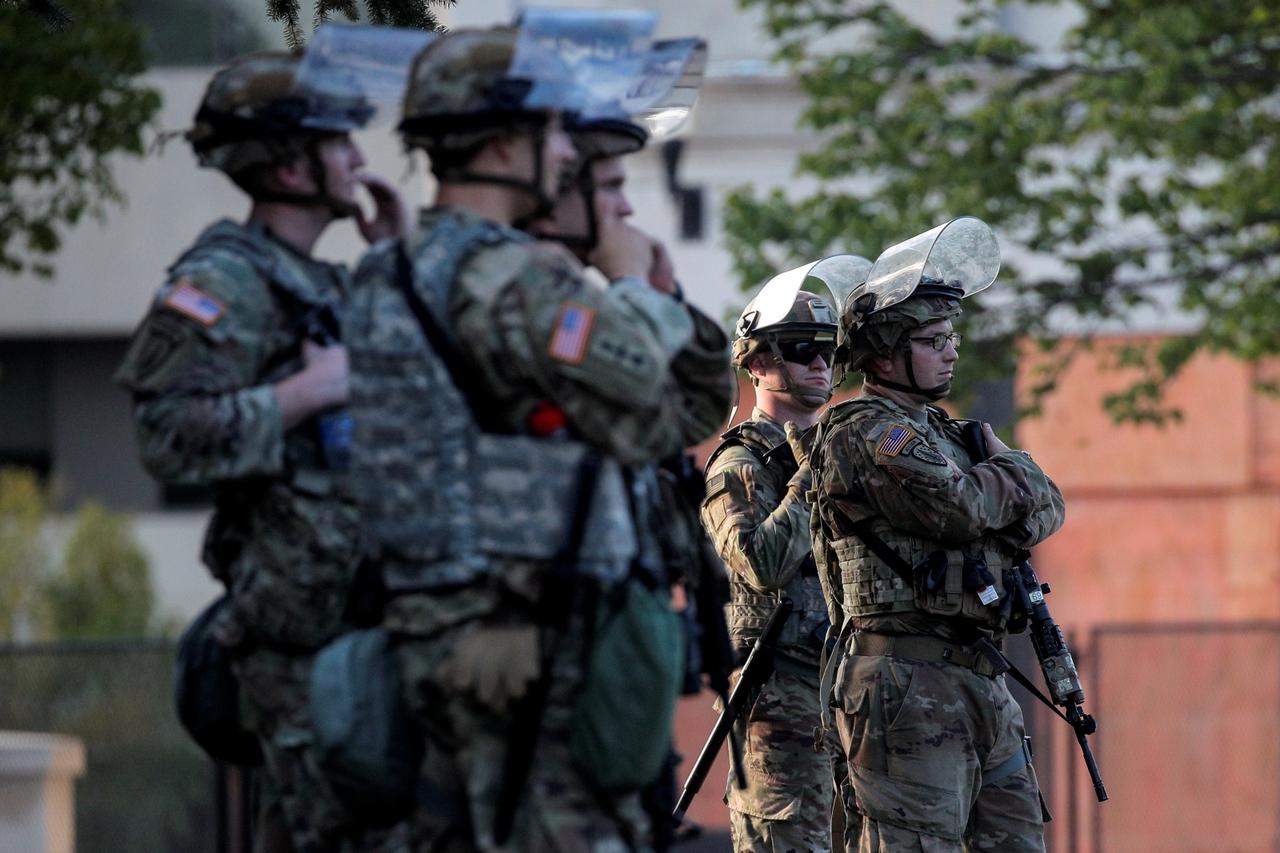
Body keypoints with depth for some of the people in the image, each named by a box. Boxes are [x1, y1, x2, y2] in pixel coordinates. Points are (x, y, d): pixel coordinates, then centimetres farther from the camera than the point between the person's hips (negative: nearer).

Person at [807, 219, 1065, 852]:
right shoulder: (866, 432, -8)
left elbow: (1045, 506, 19)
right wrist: (1006, 468, 3)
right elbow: (959, 508, -20)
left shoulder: (935, 431, 23)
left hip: (979, 682, 10)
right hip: (908, 684, -10)